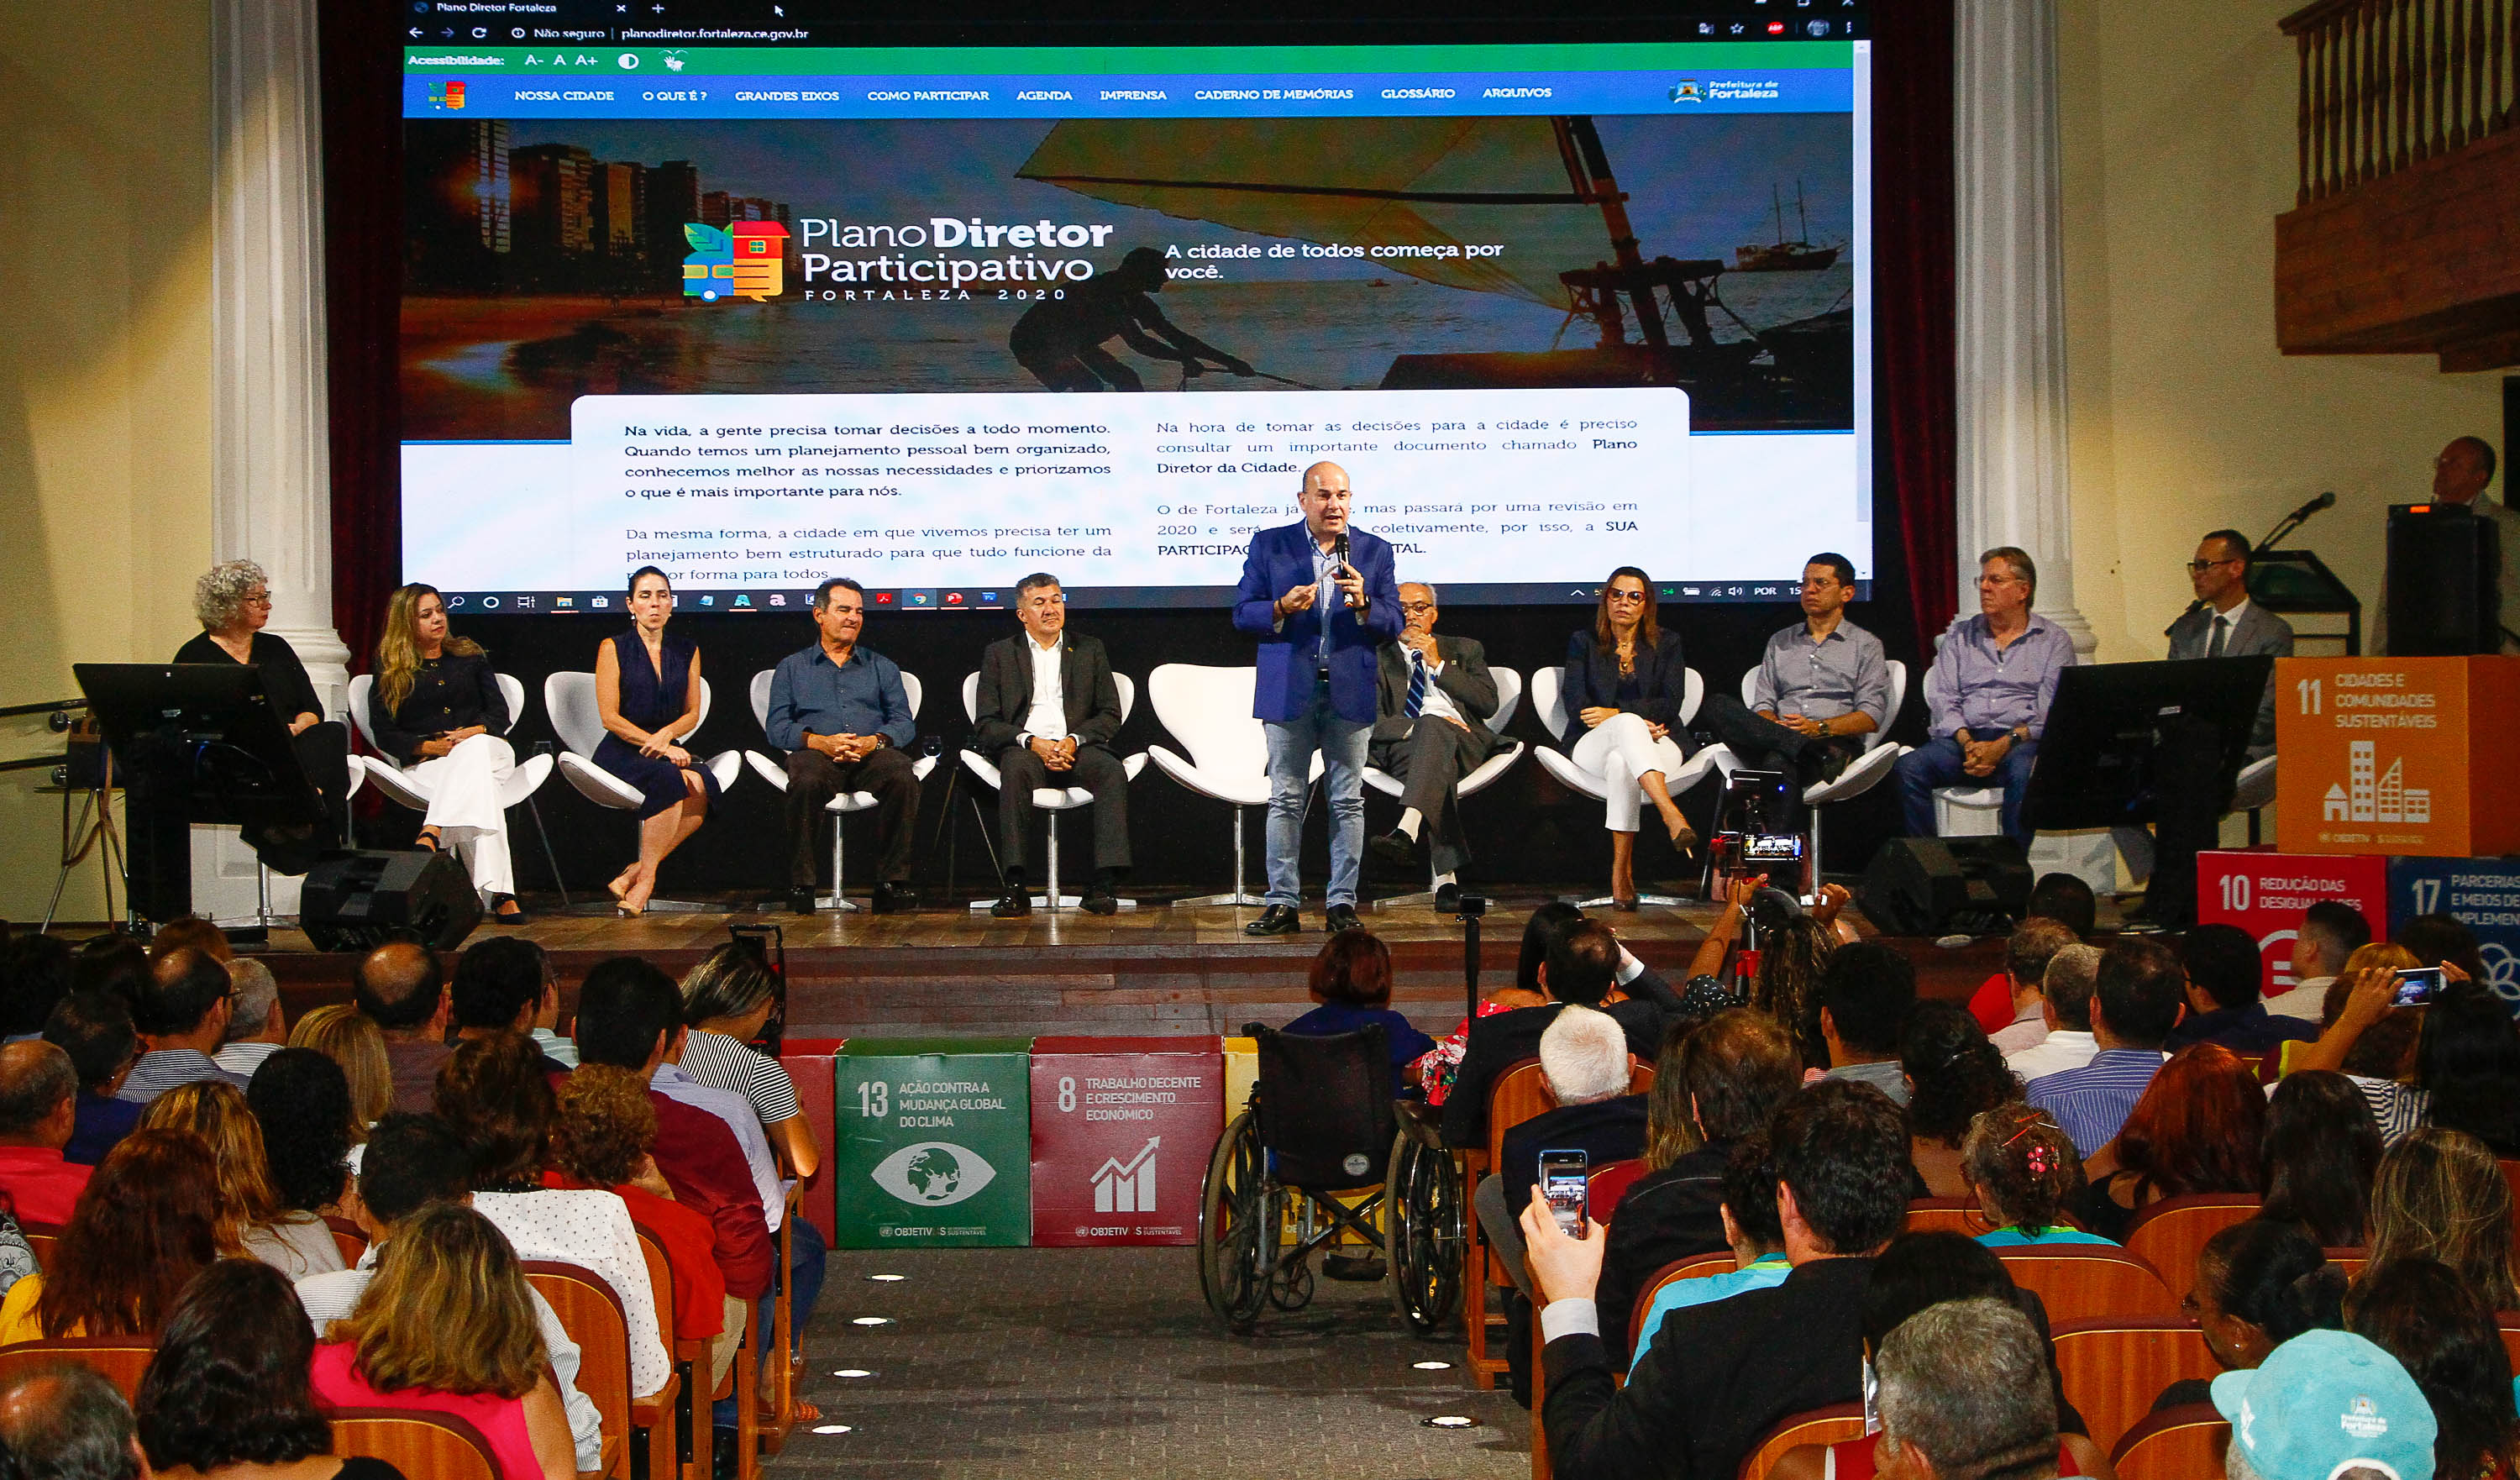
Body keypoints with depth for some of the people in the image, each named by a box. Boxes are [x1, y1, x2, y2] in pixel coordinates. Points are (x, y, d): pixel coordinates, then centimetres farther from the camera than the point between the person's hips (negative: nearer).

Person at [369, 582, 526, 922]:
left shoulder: (469, 656, 19)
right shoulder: (390, 672, 12)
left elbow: (501, 715, 12)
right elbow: (384, 735, 3)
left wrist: (473, 733, -12)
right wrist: (429, 746, -15)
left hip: (484, 751, 2)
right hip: (426, 764, -2)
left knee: (473, 749, -40)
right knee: (478, 791, -38)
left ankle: (432, 833, -63)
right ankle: (499, 894, -59)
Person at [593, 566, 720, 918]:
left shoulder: (687, 651, 14)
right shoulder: (614, 648, 1)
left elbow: (692, 713, 14)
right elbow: (609, 717, -5)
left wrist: (666, 734, -9)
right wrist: (660, 747, -14)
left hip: (669, 748, 4)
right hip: (621, 753, -4)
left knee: (704, 784, -31)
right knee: (670, 780, -36)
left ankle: (634, 875, -25)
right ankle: (645, 877, -26)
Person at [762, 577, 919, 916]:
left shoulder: (882, 667, 24)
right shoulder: (792, 667, 21)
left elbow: (904, 723, 11)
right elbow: (776, 726, 7)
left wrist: (873, 741, -12)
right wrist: (820, 741, -12)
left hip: (872, 753, 1)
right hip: (817, 752, -1)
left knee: (902, 777, -35)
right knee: (807, 782, -38)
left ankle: (892, 882, -31)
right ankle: (801, 885, -30)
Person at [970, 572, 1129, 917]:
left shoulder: (1090, 650, 19)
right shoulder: (1000, 654, 15)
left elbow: (1110, 716, 11)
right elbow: (985, 724, 6)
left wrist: (1074, 741, -9)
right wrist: (1032, 742, -13)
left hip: (1077, 748, 1)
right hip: (1024, 748, -1)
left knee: (1112, 770, -32)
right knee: (1016, 770, -37)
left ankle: (1103, 885, -38)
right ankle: (1015, 887, -40)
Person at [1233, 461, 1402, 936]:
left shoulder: (1374, 551, 8)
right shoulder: (1268, 545, 6)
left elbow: (1393, 625, 5)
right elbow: (1243, 614, 3)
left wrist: (1363, 604, -15)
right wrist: (1282, 608, -16)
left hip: (1351, 692, 1)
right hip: (1288, 691, -1)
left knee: (1348, 802, 2)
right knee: (1285, 800, 0)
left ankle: (1341, 904, 8)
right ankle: (1282, 904, 5)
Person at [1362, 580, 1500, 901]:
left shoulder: (1465, 650, 25)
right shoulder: (1378, 658, 21)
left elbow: (1488, 704, 8)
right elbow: (1371, 722, 6)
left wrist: (1439, 665, 5)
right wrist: (1414, 728, -12)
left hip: (1461, 743, 0)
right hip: (1402, 746, 0)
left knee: (1432, 727, -38)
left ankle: (1407, 830, -60)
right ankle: (1446, 878, -49)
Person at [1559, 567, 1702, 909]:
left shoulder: (1666, 644, 15)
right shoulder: (1583, 643, 14)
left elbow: (1671, 703, 1)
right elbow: (1577, 705, 1)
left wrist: (1616, 713, -14)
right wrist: (1632, 722, -15)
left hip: (1657, 745, 1)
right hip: (1593, 746, -1)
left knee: (1621, 761, -39)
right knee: (1628, 725, -39)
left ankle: (1621, 872, -47)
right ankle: (1672, 816, -62)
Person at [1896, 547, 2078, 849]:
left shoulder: (2053, 641, 10)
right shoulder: (1960, 634, 19)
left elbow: (2052, 713, -1)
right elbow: (1942, 697, 8)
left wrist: (2004, 744, -16)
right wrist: (1966, 742, -11)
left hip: (2022, 742, -3)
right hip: (1963, 739, 3)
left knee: (2025, 773, -38)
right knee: (1909, 767, -26)